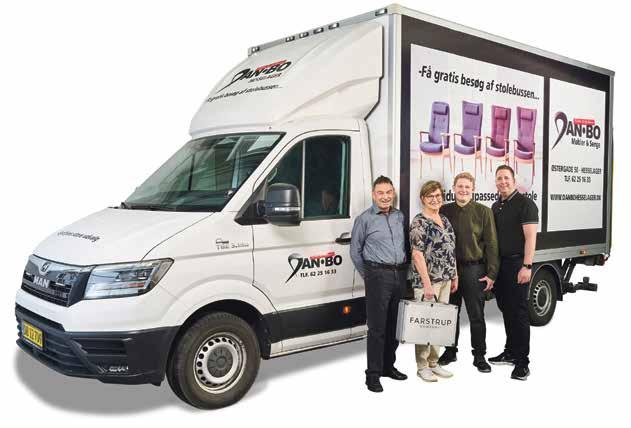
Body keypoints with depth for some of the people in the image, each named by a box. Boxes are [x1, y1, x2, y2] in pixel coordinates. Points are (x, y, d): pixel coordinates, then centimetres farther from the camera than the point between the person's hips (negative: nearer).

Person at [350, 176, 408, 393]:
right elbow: (355, 251, 2)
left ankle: (388, 366, 26)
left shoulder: (400, 216, 12)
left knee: (393, 325, 13)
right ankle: (373, 374, 1)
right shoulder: (364, 219, -3)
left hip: (400, 275, 5)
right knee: (377, 327, -5)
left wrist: (404, 270, 11)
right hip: (378, 276, -5)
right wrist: (367, 275, 3)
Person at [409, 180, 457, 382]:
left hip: (445, 280, 8)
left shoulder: (444, 220, 12)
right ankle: (422, 366, 12)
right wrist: (427, 284, -20)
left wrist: (454, 276, 16)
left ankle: (434, 363, 25)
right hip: (427, 280, -8)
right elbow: (417, 254, -17)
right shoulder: (419, 222, -12)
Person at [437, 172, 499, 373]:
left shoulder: (483, 212, 0)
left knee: (476, 315, 5)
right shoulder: (444, 211, 7)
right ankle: (450, 351, 28)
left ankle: (479, 356, 18)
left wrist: (491, 274, -7)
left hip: (474, 269, -2)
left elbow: (491, 244, -2)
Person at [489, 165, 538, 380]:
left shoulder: (525, 204, -7)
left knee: (518, 312, -5)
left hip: (517, 264, -7)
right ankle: (510, 352, 26)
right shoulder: (496, 206, 16)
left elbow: (530, 237, -13)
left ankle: (522, 361, 1)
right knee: (506, 309, 14)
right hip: (499, 264, 7)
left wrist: (526, 266, -20)